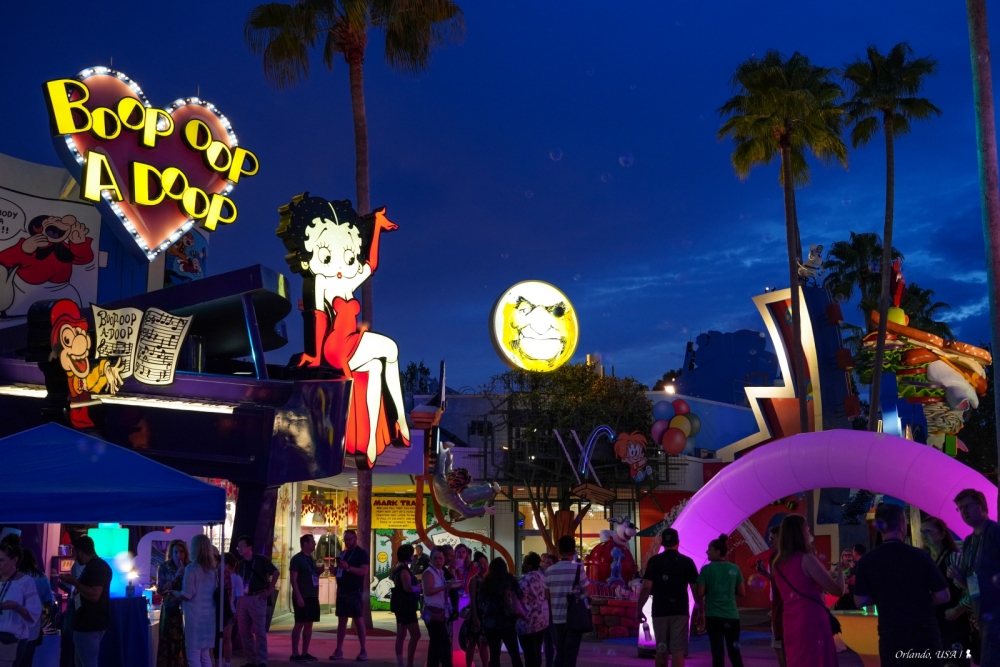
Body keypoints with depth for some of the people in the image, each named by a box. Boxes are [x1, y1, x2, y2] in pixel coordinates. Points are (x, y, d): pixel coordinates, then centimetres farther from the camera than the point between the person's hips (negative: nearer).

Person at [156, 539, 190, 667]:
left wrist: (185, 574, -10)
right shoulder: (164, 567, 4)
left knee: (185, 644, -7)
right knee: (169, 645, -4)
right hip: (170, 611, 0)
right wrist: (175, 577, -11)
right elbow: (160, 590, -2)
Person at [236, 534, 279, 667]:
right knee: (244, 631, 7)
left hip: (257, 598, -6)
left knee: (259, 631, -6)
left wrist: (269, 590, -9)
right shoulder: (240, 564, 11)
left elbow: (276, 573, -7)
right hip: (243, 599, 6)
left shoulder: (261, 560, -6)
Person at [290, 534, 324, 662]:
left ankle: (305, 653, 13)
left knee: (309, 624, 8)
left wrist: (319, 571, 5)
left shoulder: (311, 559, 16)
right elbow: (293, 579, -15)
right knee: (299, 624, -7)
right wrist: (298, 596, -22)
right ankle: (295, 654, -4)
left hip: (313, 596, 8)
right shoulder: (297, 559, -9)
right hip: (302, 597, -8)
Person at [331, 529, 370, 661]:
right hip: (342, 591, 7)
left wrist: (348, 568, -26)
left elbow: (364, 571, -17)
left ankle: (363, 651, 0)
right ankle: (339, 651, 7)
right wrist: (335, 570, 0)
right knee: (341, 620, 6)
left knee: (358, 619, -4)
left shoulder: (361, 553, -6)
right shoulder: (343, 553, 16)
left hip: (354, 592, -7)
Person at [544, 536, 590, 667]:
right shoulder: (577, 569, -9)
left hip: (557, 619, 4)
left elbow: (547, 595, 9)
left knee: (560, 653, 15)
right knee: (570, 655, 0)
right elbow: (587, 590, -1)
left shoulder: (549, 571, 3)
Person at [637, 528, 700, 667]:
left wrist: (639, 609, -2)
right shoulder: (687, 562, 1)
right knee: (678, 651, -3)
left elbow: (646, 587, -8)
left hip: (659, 612, 1)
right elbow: (696, 589, -1)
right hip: (680, 612, -1)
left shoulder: (654, 561, 0)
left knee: (661, 650, 13)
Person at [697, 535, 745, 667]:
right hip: (732, 616, 3)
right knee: (734, 652, 11)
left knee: (718, 652, 2)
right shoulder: (734, 569, 3)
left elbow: (700, 594, -8)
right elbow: (742, 593, 6)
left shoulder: (707, 569, -6)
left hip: (713, 616, -3)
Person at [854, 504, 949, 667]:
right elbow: (943, 596, -6)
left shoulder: (867, 561, -5)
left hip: (892, 636, 0)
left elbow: (860, 601, -1)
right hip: (925, 633, 0)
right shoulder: (919, 555, -8)